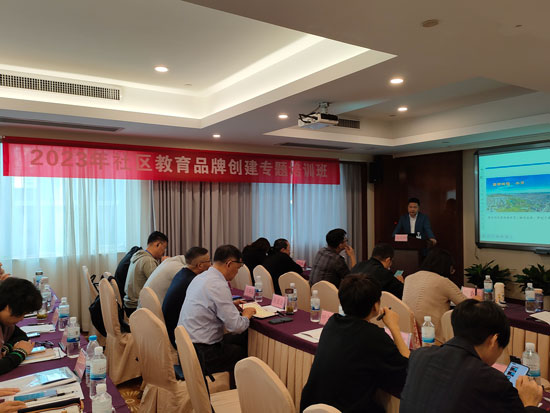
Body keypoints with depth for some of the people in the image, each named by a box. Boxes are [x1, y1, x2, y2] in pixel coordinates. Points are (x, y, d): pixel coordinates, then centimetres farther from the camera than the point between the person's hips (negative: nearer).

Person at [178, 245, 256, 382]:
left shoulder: (200, 277, 7)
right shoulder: (219, 286, -22)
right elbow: (235, 326, -22)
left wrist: (230, 305, 21)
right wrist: (246, 315, -2)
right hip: (200, 355, -9)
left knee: (242, 339, 13)